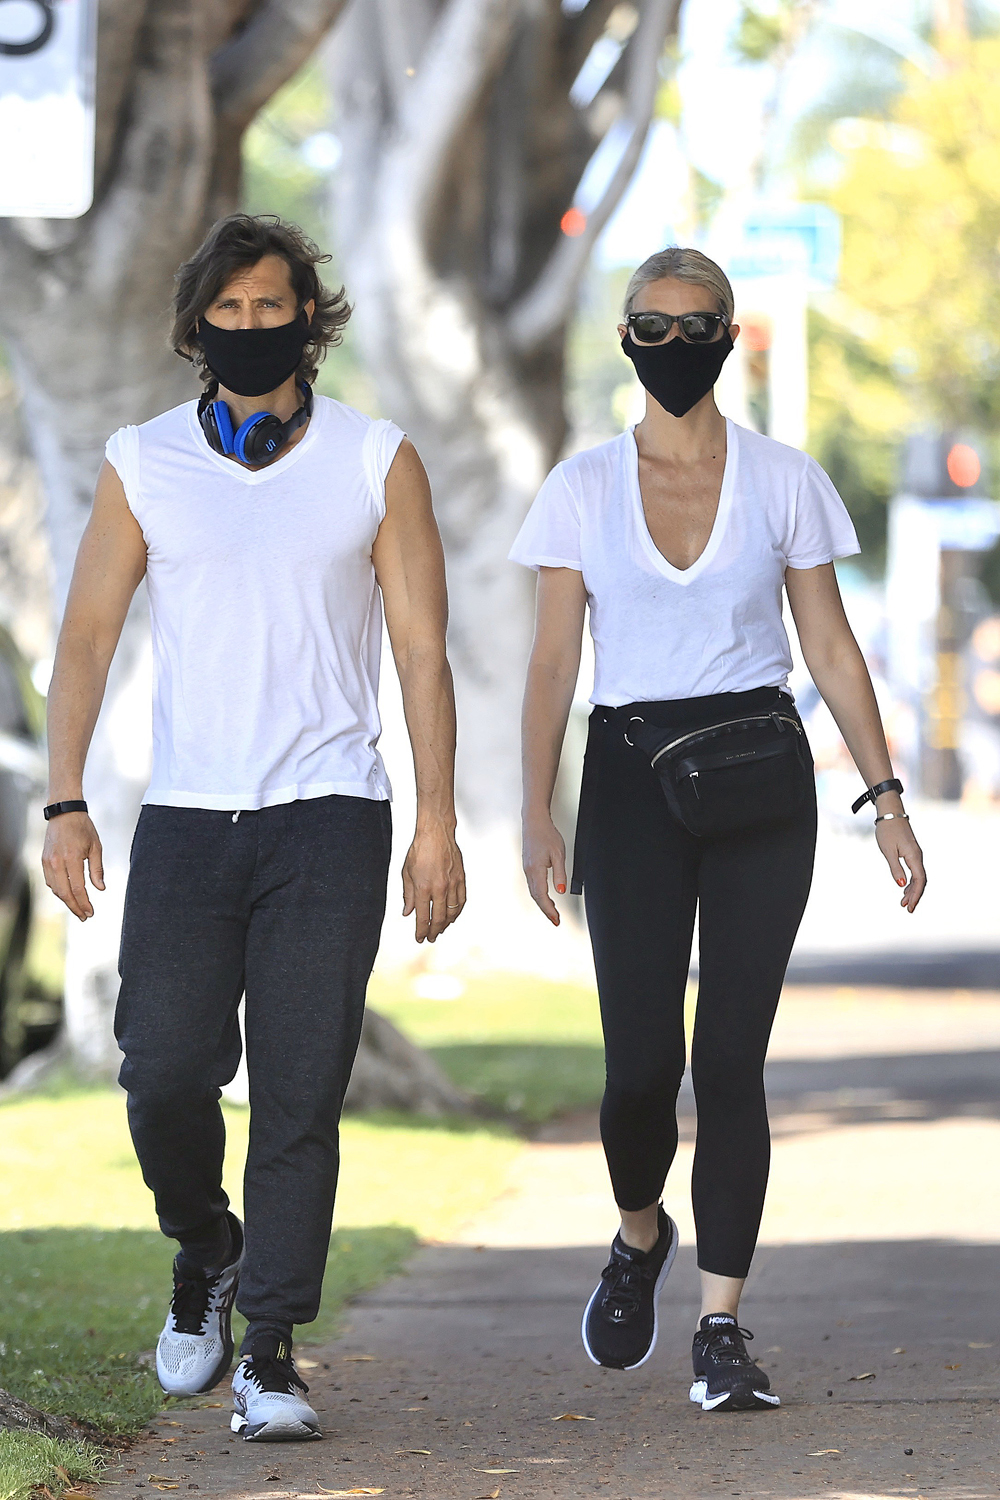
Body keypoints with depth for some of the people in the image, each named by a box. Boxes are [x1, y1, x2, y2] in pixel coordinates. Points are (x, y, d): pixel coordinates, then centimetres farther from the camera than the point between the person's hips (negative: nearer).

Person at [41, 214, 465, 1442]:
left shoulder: (376, 464, 5)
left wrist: (436, 823, -1)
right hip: (186, 821, 1)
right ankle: (205, 1250, 25)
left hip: (329, 821, -1)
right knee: (164, 1074, -5)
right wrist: (64, 802, -3)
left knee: (299, 1093, -6)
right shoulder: (143, 465, 8)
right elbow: (87, 636, 8)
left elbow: (421, 648, 5)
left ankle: (270, 1355, -1)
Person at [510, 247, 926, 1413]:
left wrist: (885, 796, 0)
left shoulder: (783, 482, 4)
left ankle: (722, 1329, 1)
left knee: (731, 1060, -5)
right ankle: (640, 1233, 26)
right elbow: (552, 661, 3)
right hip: (633, 780, 0)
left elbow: (831, 648, 6)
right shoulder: (584, 488, 4)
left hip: (758, 786, 0)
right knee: (641, 1064, -7)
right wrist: (537, 817, -5)